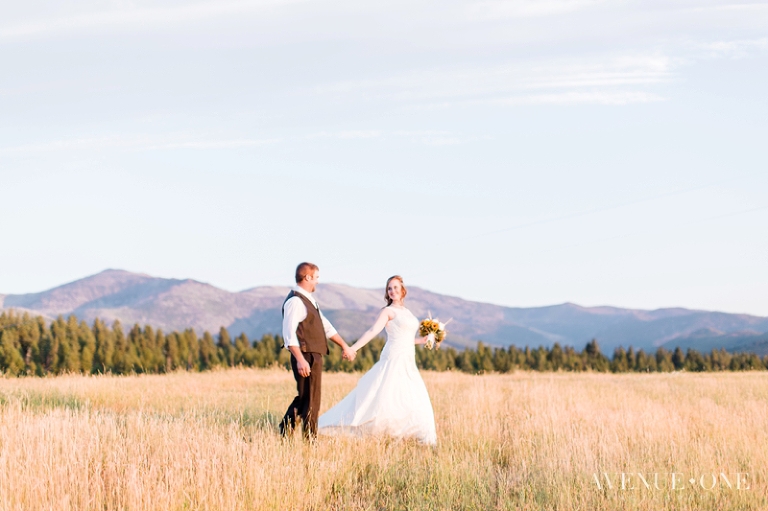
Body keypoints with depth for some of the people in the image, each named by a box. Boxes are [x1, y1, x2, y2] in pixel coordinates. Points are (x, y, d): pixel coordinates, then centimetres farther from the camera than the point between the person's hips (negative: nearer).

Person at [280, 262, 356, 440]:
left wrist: (344, 345, 23)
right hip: (306, 358, -10)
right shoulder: (295, 301, -14)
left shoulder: (309, 300, 18)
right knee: (310, 401, -4)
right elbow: (289, 333, -22)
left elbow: (325, 326, 24)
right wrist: (300, 359, -28)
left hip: (314, 356, 10)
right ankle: (309, 439, 2)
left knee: (304, 398, 17)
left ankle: (285, 432, 23)